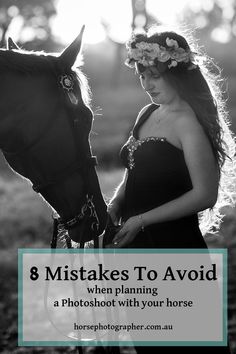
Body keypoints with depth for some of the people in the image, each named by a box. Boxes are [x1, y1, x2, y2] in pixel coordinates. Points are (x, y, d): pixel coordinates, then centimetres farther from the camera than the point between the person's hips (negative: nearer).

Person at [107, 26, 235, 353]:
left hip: (175, 247, -8)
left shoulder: (188, 123, -15)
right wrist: (115, 204, -1)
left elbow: (205, 195, -20)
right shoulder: (148, 114, 8)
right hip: (136, 247, 8)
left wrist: (142, 220, -20)